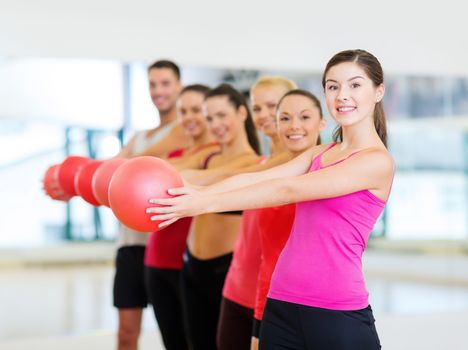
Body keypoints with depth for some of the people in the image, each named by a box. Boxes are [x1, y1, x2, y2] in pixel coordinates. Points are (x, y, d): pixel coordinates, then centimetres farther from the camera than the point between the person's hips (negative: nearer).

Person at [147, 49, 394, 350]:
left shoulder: (378, 161, -8)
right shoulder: (319, 154, 16)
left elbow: (288, 189, -16)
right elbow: (255, 178, 2)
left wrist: (208, 203, -20)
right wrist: (194, 195, -12)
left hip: (337, 312, -6)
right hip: (283, 303, 6)